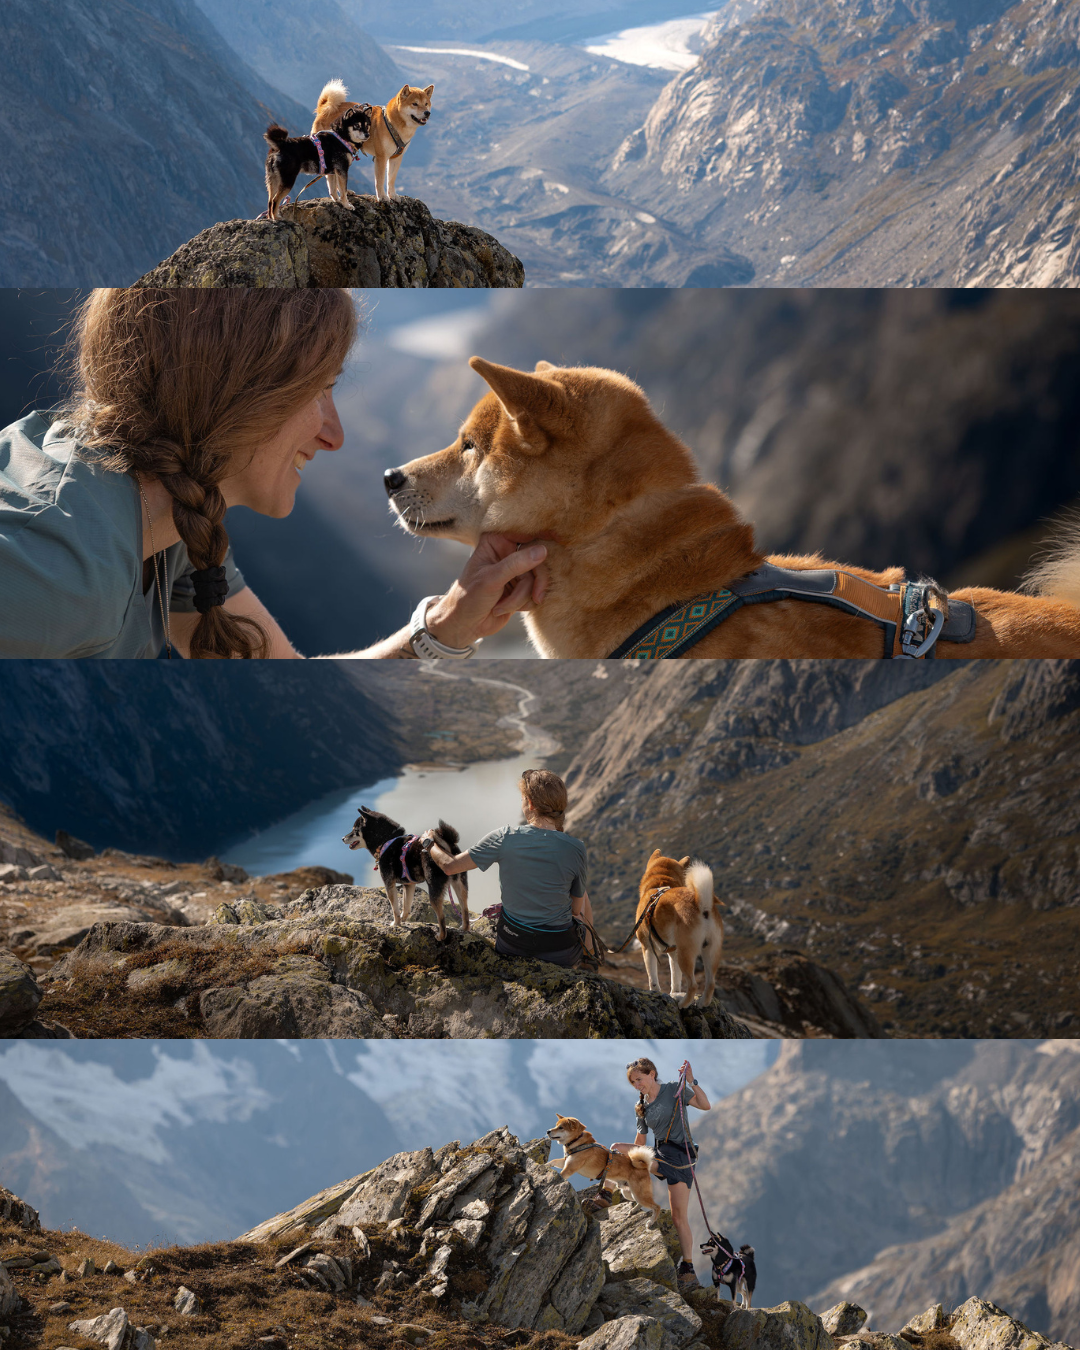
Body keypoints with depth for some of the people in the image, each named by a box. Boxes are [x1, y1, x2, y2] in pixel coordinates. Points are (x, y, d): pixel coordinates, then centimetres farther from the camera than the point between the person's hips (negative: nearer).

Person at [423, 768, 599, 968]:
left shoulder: (504, 838, -17)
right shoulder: (575, 848, -19)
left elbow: (450, 865, -7)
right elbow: (576, 908, -7)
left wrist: (430, 843, 14)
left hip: (510, 944, 1)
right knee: (584, 896, 30)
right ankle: (588, 956, 47)